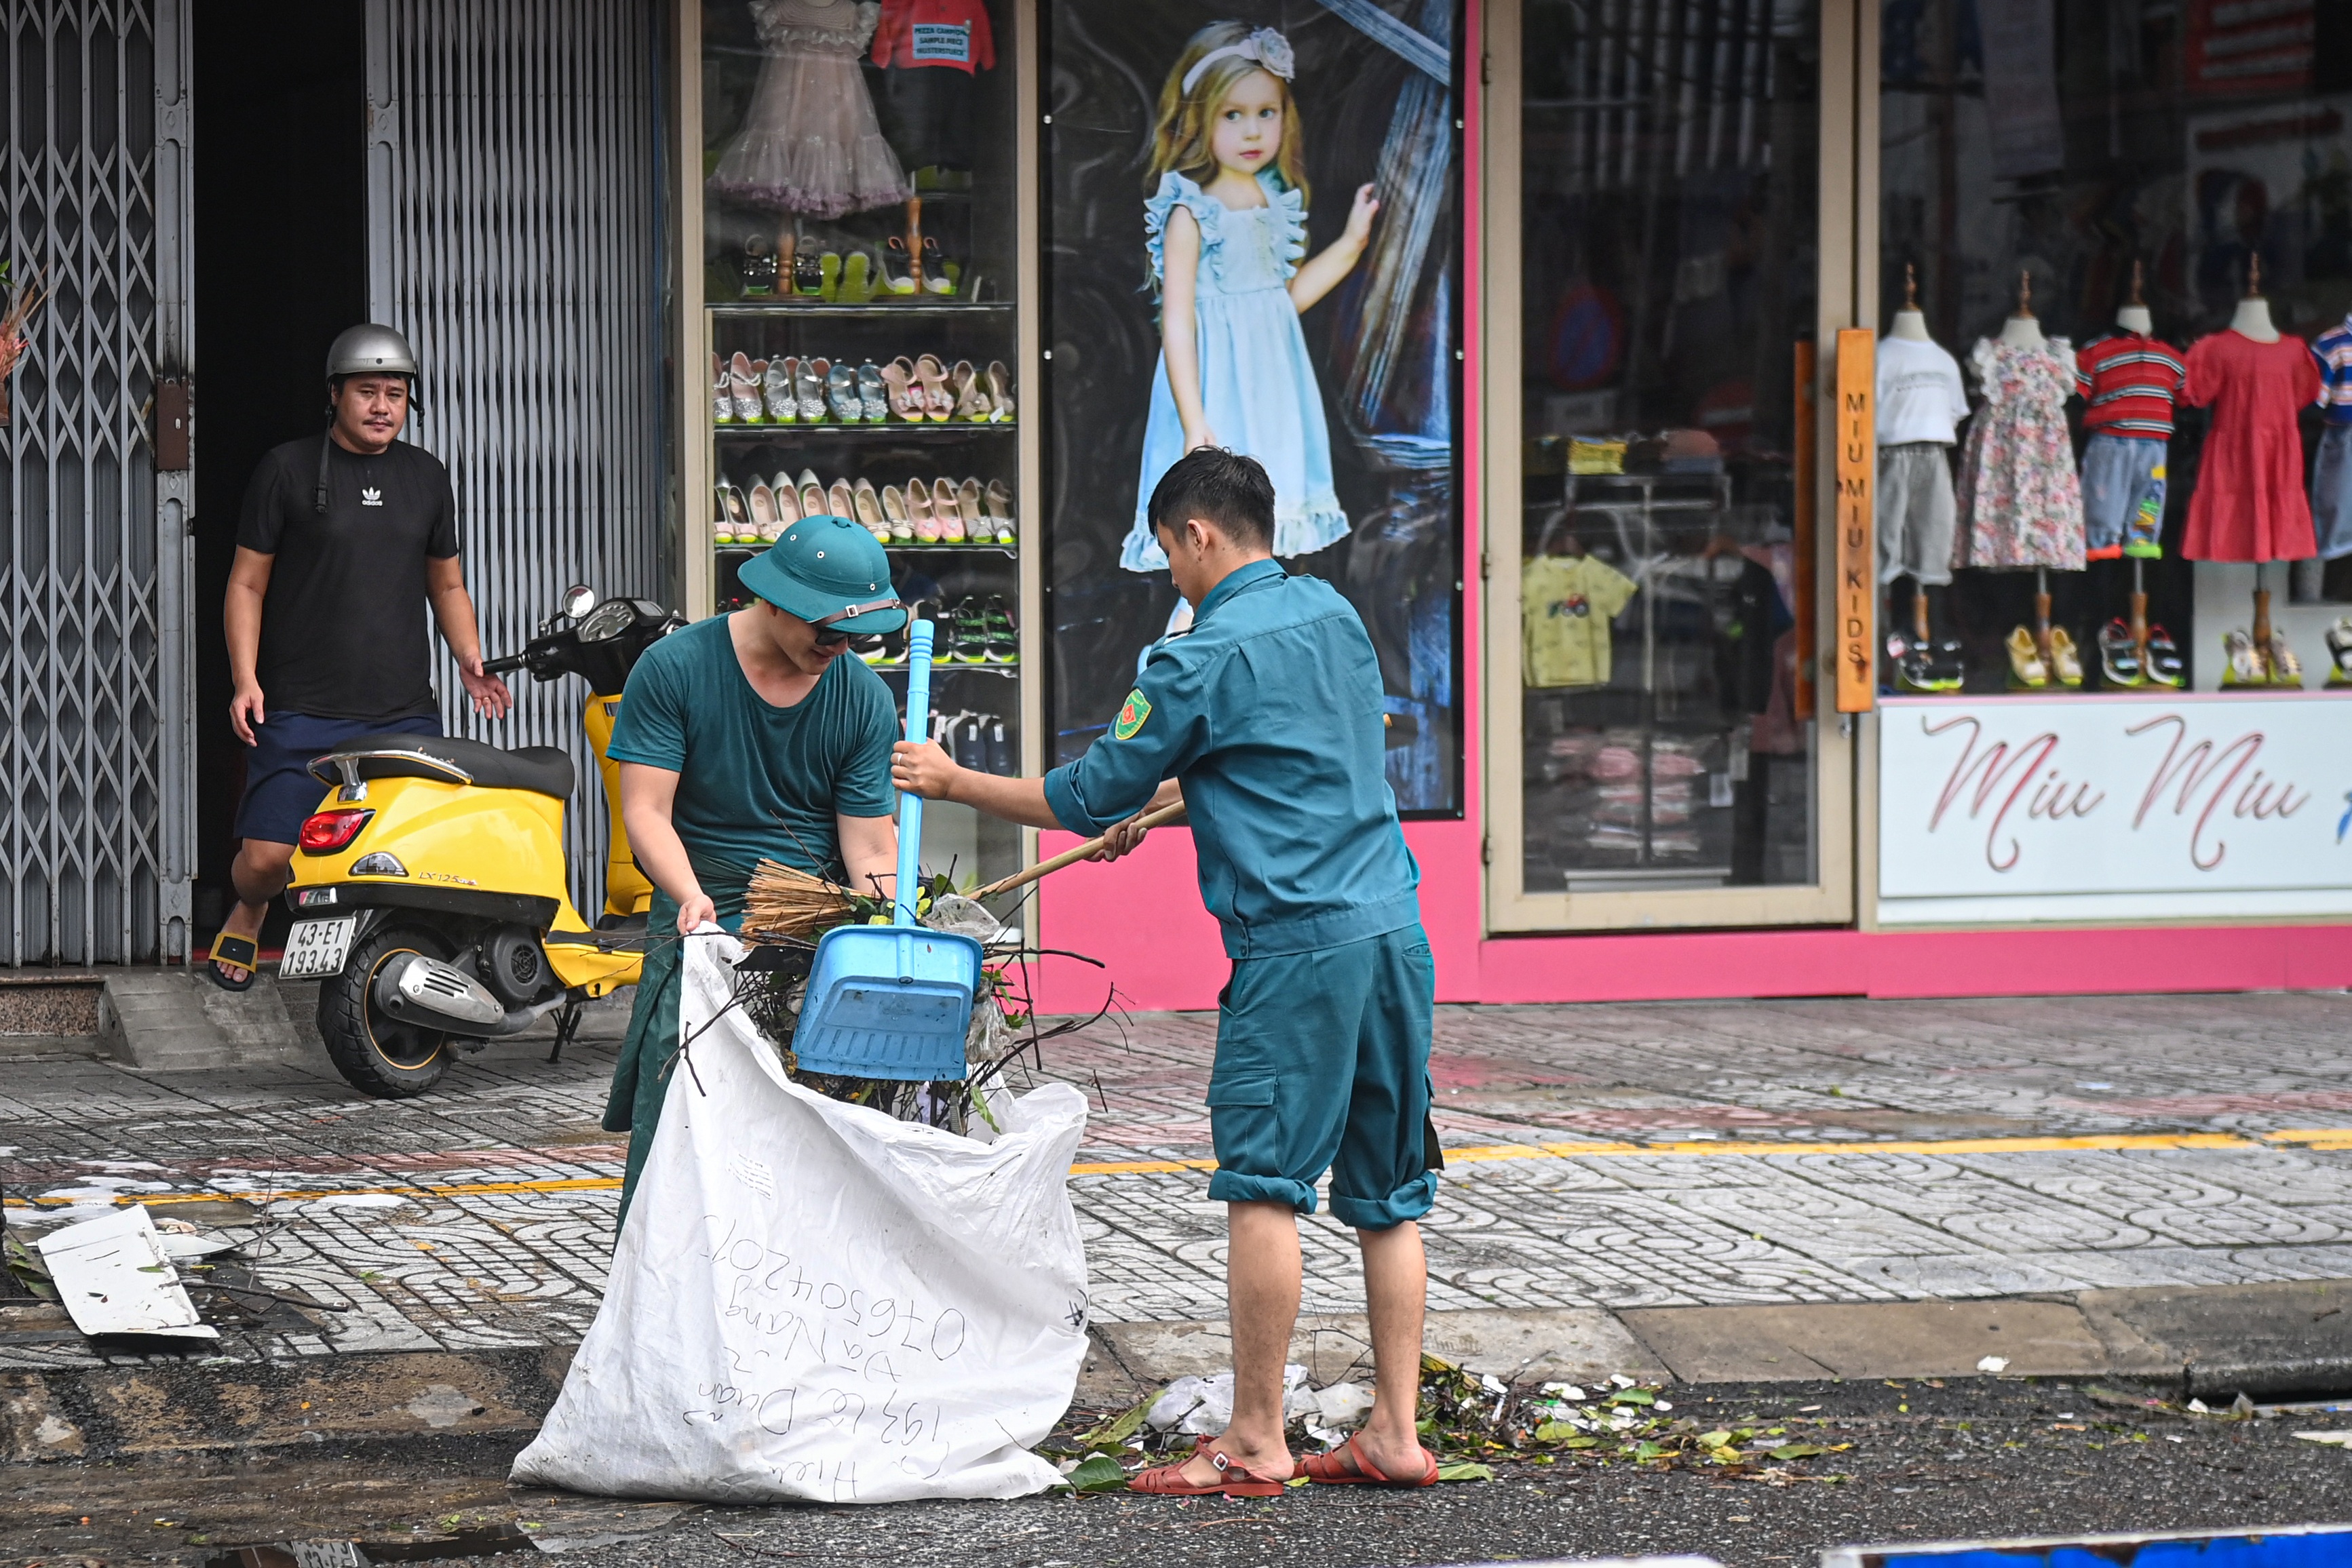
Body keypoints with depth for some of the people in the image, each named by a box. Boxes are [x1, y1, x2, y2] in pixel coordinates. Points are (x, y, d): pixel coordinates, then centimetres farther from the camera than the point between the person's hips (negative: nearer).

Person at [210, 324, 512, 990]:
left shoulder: (426, 477, 16)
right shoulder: (288, 469, 3)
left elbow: (447, 585, 24)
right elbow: (247, 583, 4)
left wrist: (470, 660, 6)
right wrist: (245, 680, -7)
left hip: (406, 711, 3)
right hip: (301, 711, -3)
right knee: (266, 856, -8)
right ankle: (246, 918, 26)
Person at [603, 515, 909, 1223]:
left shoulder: (864, 698, 6)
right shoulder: (675, 668, -2)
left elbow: (871, 847, 3)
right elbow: (646, 809, -7)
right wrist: (691, 896, -25)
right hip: (707, 906, -2)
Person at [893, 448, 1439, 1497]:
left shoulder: (1202, 660, -9)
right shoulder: (1332, 616, 14)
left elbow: (1085, 799, -1)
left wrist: (955, 783, 13)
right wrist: (1158, 806, 37)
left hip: (1297, 943, -8)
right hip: (1395, 931, 8)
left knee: (1263, 1190, -4)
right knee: (1386, 1193, 9)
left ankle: (1256, 1443, -4)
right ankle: (1395, 1436, 10)